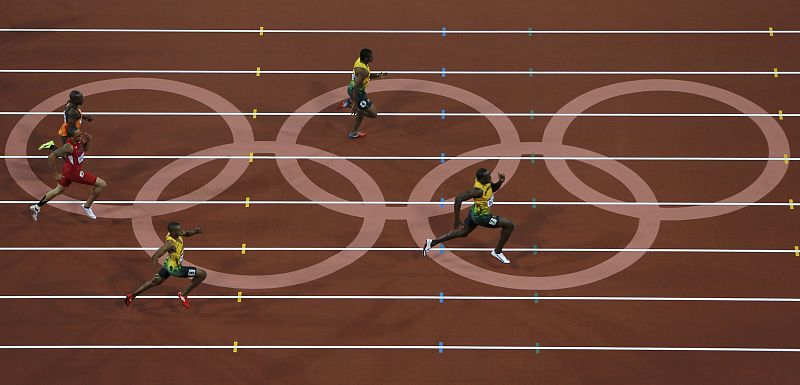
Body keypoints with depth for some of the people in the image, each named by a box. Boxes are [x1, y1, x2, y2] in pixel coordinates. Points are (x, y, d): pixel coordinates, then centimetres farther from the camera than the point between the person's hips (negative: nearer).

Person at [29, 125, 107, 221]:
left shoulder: (79, 139, -10)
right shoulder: (69, 147, -32)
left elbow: (85, 149, 11)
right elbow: (51, 157, -31)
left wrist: (88, 141, -11)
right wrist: (56, 174, -22)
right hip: (74, 173, -9)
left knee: (58, 190, 29)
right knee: (102, 184, -4)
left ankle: (36, 208, 42)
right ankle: (87, 206, 12)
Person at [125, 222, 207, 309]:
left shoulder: (178, 234, -14)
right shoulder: (170, 243, -36)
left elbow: (186, 234, 8)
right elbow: (155, 257, -36)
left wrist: (195, 231, -13)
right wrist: (158, 273, -37)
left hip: (169, 264, 8)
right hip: (175, 268, -8)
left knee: (156, 282, 28)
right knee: (202, 274, -3)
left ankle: (132, 296, 35)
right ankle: (183, 295, 9)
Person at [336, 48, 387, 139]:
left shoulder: (359, 60, -3)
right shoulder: (363, 70, -32)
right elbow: (356, 88, -31)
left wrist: (377, 76, 5)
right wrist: (355, 104, -26)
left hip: (351, 88, 10)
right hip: (357, 93, -10)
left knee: (361, 112, 28)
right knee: (373, 114, 0)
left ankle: (353, 133, 38)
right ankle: (350, 104, -1)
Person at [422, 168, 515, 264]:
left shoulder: (487, 182, -8)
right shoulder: (477, 190, -33)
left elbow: (494, 188, 15)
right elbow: (458, 199, -34)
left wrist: (500, 181, -9)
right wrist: (457, 220, -29)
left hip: (475, 212, 9)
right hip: (480, 216, -9)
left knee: (462, 232, 27)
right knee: (509, 225, -6)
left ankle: (432, 242, 31)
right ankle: (498, 252, 9)